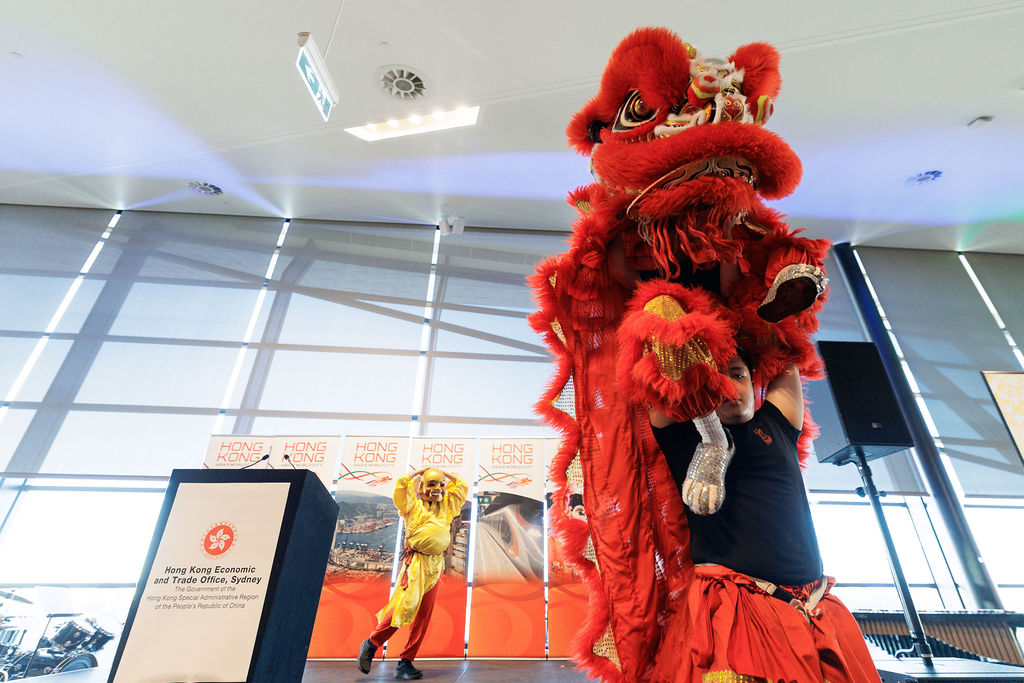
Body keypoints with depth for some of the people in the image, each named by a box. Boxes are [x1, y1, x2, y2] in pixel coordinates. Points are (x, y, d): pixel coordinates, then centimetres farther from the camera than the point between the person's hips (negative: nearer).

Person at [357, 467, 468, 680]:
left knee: (424, 615, 4)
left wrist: (444, 474, 18)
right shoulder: (413, 505, 4)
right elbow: (402, 483, -8)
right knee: (406, 604, -15)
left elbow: (462, 486, 20)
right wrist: (421, 471, 6)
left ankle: (406, 663, 14)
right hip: (415, 562, -5)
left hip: (435, 565, 5)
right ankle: (371, 644, 4)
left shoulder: (447, 506, 16)